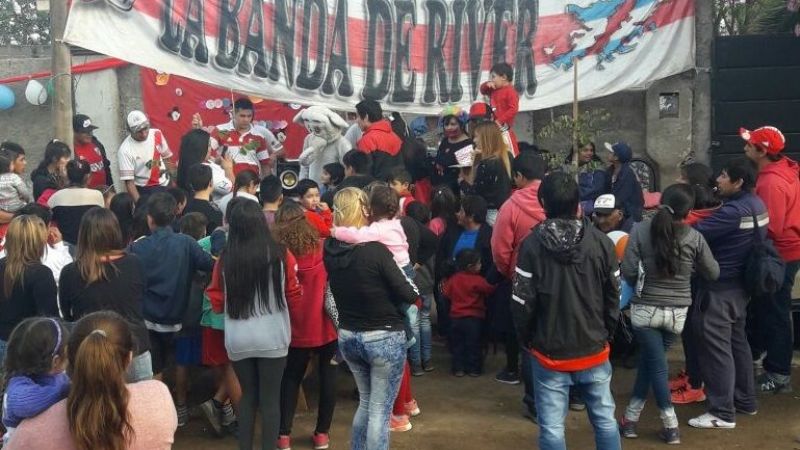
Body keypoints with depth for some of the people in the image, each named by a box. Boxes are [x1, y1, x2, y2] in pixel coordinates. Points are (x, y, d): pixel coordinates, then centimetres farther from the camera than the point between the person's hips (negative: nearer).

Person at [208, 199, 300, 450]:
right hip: (272, 338, -2)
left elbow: (217, 304, 3)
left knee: (248, 395, 18)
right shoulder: (280, 256, -9)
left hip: (238, 340, 2)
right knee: (270, 398, 9)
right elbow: (294, 296, 2)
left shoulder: (225, 260, -7)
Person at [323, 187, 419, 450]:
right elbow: (408, 295, -16)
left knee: (366, 401, 23)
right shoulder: (375, 250, -22)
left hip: (347, 337, 6)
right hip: (384, 338, -6)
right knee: (380, 409, 5)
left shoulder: (330, 250, -5)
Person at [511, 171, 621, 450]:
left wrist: (527, 340, 6)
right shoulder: (601, 243, -5)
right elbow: (613, 298, 2)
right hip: (594, 350, 3)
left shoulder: (532, 244, -12)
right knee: (605, 419, 17)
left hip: (549, 353, -2)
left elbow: (523, 302, -10)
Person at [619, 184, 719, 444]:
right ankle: (631, 418, 20)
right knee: (648, 360, 16)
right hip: (677, 312, 2)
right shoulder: (694, 238, -7)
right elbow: (713, 274, 4)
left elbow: (627, 271, -13)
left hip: (645, 308, -2)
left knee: (656, 364, 9)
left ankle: (671, 427, 11)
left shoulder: (641, 231, -11)